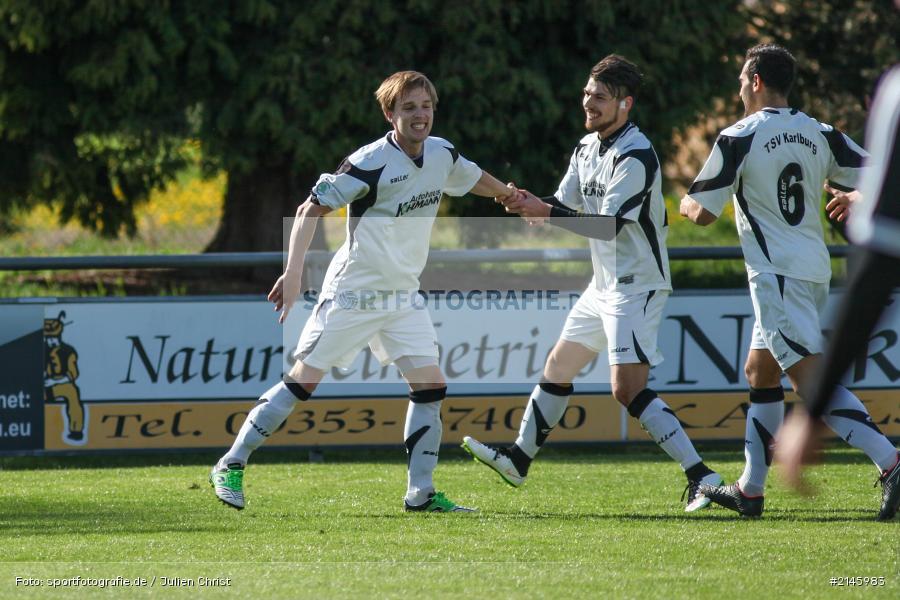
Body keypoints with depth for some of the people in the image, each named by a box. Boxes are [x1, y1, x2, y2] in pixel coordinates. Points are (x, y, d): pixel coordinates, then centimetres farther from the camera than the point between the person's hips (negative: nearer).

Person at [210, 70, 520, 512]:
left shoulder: (442, 155, 2)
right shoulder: (370, 163, -19)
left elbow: (477, 179, 25)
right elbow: (311, 210, -17)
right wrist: (293, 273, -26)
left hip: (403, 295, 6)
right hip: (353, 293, -6)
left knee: (430, 386, -3)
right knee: (304, 380, -6)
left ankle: (421, 493, 3)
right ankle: (230, 466, 3)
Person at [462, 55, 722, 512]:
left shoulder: (636, 156, -19)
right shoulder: (587, 148, 10)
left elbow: (609, 225, -25)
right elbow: (564, 207, 11)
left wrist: (545, 212, -27)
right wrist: (529, 206, -10)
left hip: (636, 286, -10)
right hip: (604, 284, 10)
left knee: (628, 388, -18)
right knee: (558, 366, 17)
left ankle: (700, 477, -19)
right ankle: (518, 460, 31)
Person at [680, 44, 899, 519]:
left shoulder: (739, 138, -10)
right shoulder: (819, 134, 8)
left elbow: (702, 213, -8)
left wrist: (686, 203, 16)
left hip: (778, 275, -8)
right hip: (815, 269, 8)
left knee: (812, 381, -12)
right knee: (760, 372, 19)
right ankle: (750, 490, 22)